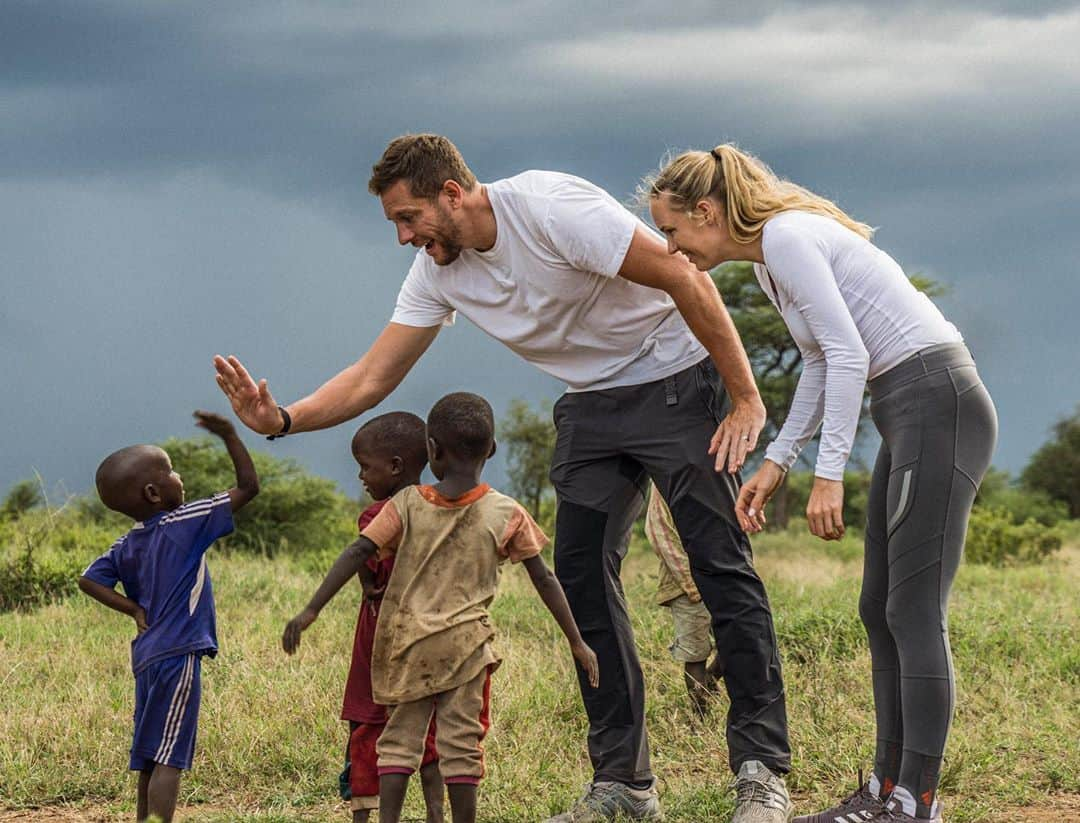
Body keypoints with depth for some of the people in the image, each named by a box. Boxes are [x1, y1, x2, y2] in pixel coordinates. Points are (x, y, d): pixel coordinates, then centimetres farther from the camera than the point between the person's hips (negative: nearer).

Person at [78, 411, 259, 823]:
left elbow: (89, 579, 9)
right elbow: (248, 485, -8)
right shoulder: (185, 523, -9)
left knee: (150, 758, 13)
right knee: (168, 759, -11)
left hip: (147, 657, 8)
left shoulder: (127, 545, 10)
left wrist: (133, 609, 8)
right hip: (178, 655, -8)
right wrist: (229, 435, -1)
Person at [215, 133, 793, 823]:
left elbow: (685, 279, -23)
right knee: (581, 578, -2)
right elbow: (373, 377, -1)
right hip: (592, 405, 7)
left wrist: (746, 401, -22)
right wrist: (282, 420, -19)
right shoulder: (438, 272, -3)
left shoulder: (550, 209, -25)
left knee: (722, 564, -13)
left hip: (677, 383, -7)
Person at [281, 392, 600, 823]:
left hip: (406, 643, 1)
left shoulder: (406, 505, -2)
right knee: (461, 743, 4)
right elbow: (544, 581, 1)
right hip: (466, 643, -1)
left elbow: (357, 555, -8)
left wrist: (311, 611, -7)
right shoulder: (507, 515, -2)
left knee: (400, 736, 9)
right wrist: (578, 643, 8)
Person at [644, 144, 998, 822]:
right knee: (881, 609, 10)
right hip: (909, 418, 10)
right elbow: (822, 367, 23)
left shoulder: (786, 237, -12)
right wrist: (777, 461, 17)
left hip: (938, 404, -10)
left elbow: (848, 356, -19)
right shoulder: (769, 260, 17)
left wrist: (829, 474, -19)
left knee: (914, 610, -11)